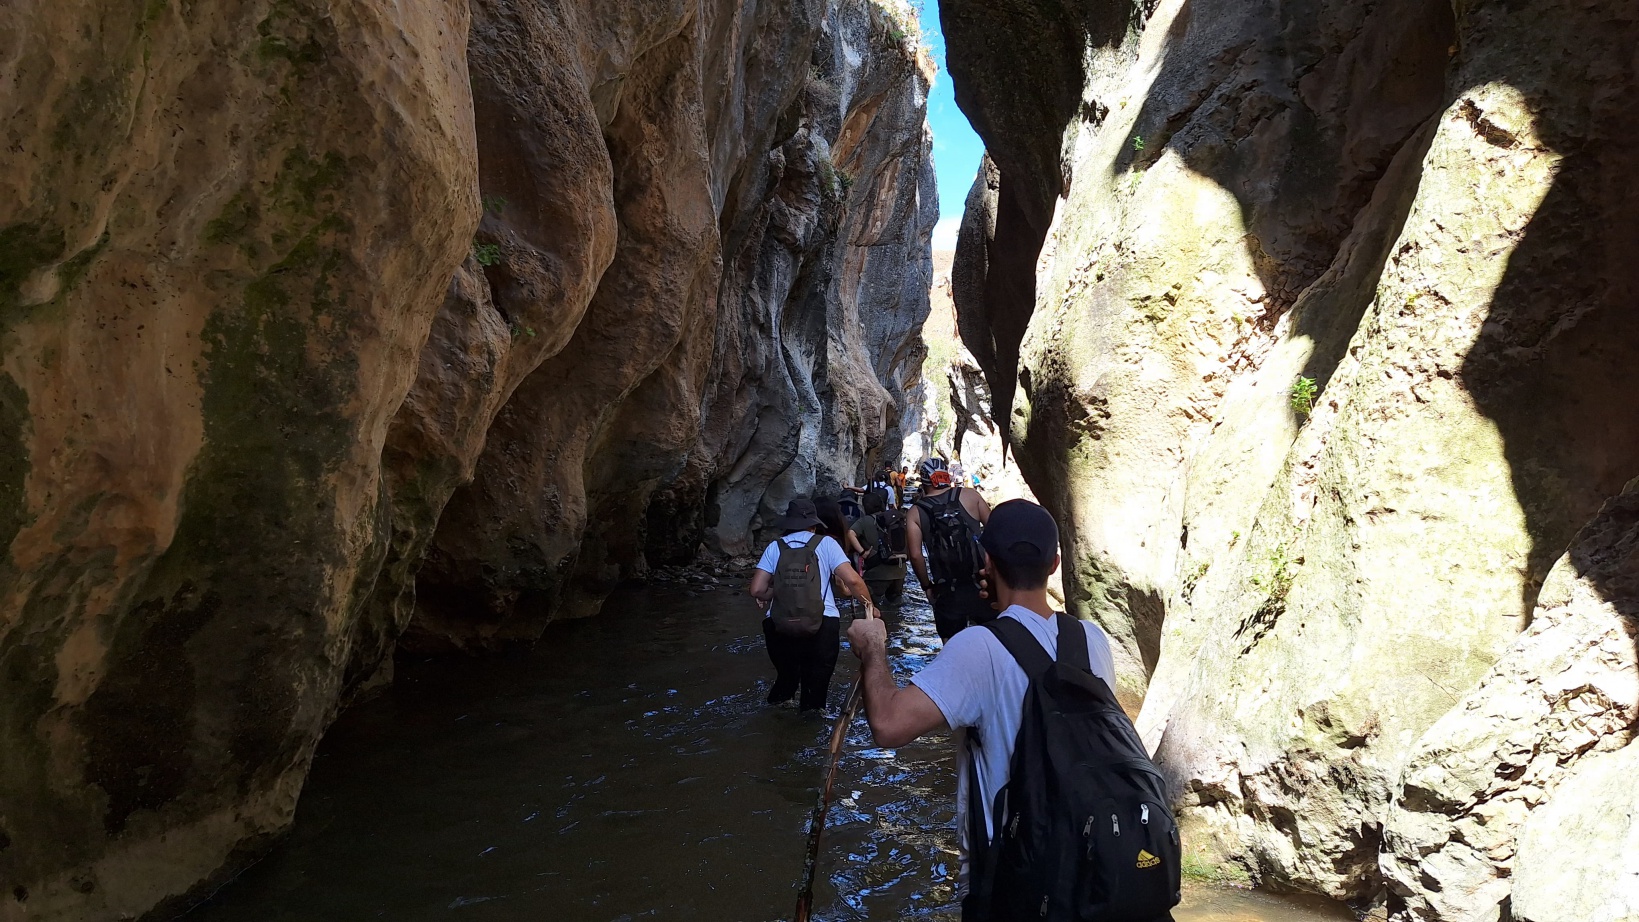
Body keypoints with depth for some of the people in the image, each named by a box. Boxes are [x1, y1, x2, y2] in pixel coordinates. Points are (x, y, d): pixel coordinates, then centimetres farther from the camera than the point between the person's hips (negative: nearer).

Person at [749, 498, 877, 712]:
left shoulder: (775, 547, 10)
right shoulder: (825, 544, 6)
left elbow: (756, 590, 3)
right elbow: (852, 580, -3)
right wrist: (870, 605, 13)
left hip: (778, 626, 2)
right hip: (822, 624, -1)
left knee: (786, 675, 28)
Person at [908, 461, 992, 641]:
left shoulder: (916, 512, 0)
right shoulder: (970, 496, 1)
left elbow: (915, 554, -7)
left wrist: (927, 586, 5)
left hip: (946, 591, 0)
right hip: (980, 584, 1)